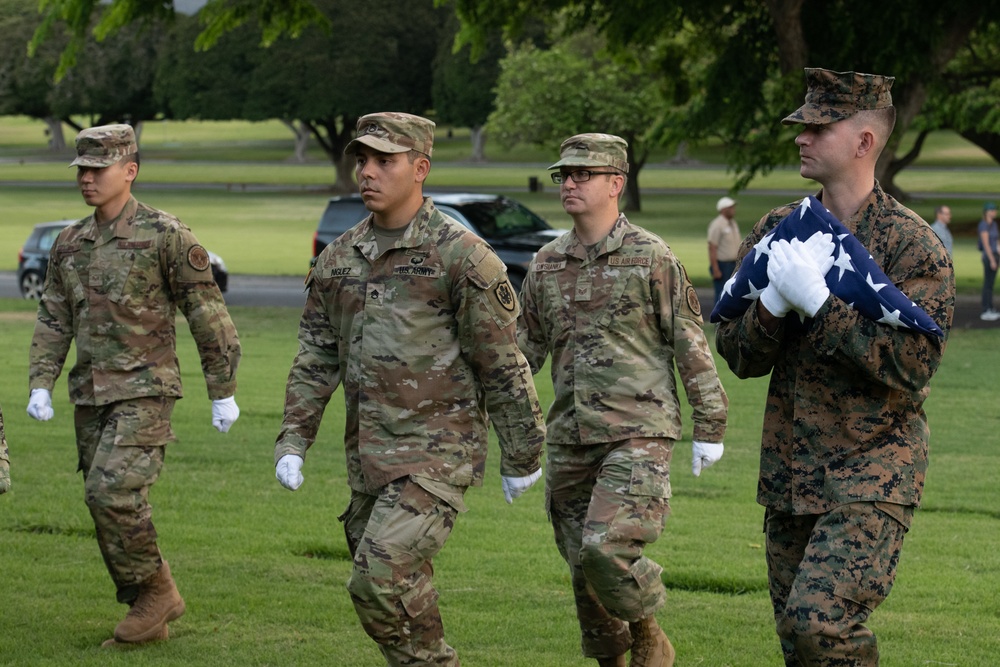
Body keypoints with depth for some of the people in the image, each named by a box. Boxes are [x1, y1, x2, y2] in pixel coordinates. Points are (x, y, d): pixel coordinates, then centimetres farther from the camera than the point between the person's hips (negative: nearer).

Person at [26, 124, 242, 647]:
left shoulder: (165, 236, -8)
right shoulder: (69, 244, 11)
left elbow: (208, 317, -5)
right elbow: (53, 320, 13)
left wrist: (223, 392, -5)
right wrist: (40, 385, 0)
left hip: (145, 390, -7)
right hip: (89, 396, 7)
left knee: (113, 492, -20)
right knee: (109, 506, 7)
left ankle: (155, 590, -1)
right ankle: (151, 617, 17)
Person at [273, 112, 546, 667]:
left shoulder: (460, 256, -9)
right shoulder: (339, 258, 10)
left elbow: (502, 365, -6)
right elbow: (316, 357, 13)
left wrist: (521, 458, -3)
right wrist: (293, 441, 5)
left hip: (438, 454, -7)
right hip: (368, 455, 7)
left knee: (381, 578, -19)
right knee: (403, 589, 13)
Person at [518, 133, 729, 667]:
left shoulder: (651, 257, -4)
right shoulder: (547, 264, 11)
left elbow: (691, 344, -2)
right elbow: (525, 346, 17)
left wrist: (709, 426, -3)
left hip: (638, 432, -6)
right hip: (570, 437, 6)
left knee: (606, 549, -21)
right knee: (582, 564, 8)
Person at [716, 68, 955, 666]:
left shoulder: (912, 244, -9)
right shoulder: (781, 230, 9)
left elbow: (912, 364, -19)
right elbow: (738, 354, 6)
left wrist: (818, 301, -22)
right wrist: (773, 304, -15)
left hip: (873, 474, -6)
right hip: (790, 475, 6)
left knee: (819, 618, -23)